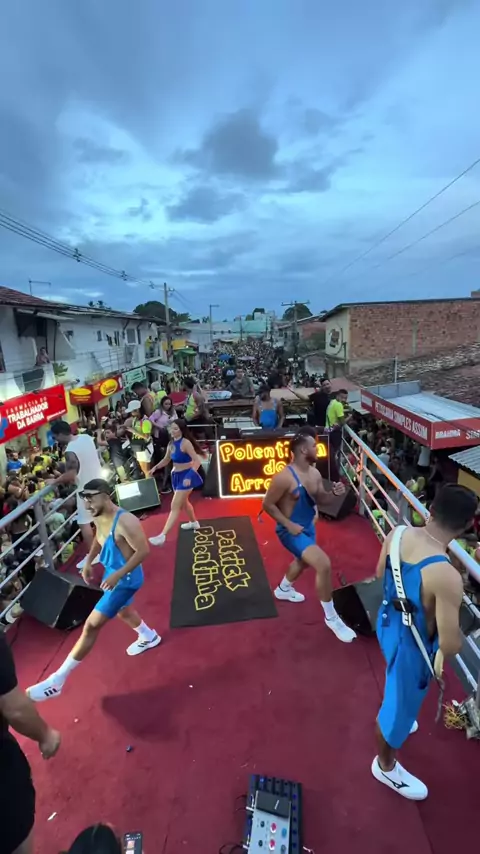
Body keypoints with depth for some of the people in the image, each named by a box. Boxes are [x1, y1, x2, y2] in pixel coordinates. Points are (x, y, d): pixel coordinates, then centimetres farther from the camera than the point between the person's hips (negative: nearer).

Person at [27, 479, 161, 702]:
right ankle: (149, 637, 57)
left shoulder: (125, 522, -33)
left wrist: (118, 575, -29)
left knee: (92, 625, -5)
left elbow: (143, 550, -28)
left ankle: (57, 680, 8)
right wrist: (88, 562, 5)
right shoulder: (98, 517, -5)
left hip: (126, 579, -10)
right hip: (112, 573, 10)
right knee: (123, 611, 30)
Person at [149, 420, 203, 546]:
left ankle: (162, 535, -10)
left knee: (175, 506, -10)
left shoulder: (185, 443, -20)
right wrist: (155, 467, 0)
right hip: (176, 476, 9)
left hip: (186, 476, -9)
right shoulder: (171, 444, 4)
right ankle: (194, 523, 49)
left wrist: (189, 476, -31)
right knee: (183, 502, 26)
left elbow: (197, 461, -23)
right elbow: (166, 460, 17)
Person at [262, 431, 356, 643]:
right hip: (291, 530, -9)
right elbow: (268, 504, -20)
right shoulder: (285, 477, -27)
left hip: (308, 527, 9)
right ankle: (331, 618, 2)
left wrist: (333, 493, -15)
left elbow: (321, 501, 6)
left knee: (302, 561, 32)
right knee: (324, 565, -20)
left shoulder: (315, 473, -4)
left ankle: (283, 590, 62)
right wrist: (289, 524, -23)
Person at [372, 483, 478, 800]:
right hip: (413, 645, -7)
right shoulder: (446, 577, -38)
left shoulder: (398, 533, -18)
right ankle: (386, 766, 50)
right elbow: (450, 644, -29)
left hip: (389, 623, 7)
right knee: (402, 704, 22)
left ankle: (396, 719, 68)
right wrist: (453, 646, -6)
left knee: (399, 688, 37)